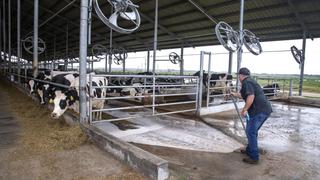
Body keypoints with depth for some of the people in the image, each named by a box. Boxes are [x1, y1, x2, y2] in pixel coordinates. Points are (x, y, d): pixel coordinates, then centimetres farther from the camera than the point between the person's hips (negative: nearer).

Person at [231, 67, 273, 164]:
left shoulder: (246, 82, -9)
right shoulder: (251, 81, 23)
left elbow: (251, 96, -24)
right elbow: (245, 95, 39)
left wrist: (244, 109, -18)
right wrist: (235, 94, 53)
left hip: (259, 111, -10)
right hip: (265, 110, 10)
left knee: (250, 132, -3)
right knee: (253, 131, 22)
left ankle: (254, 157, 2)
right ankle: (249, 150, 36)